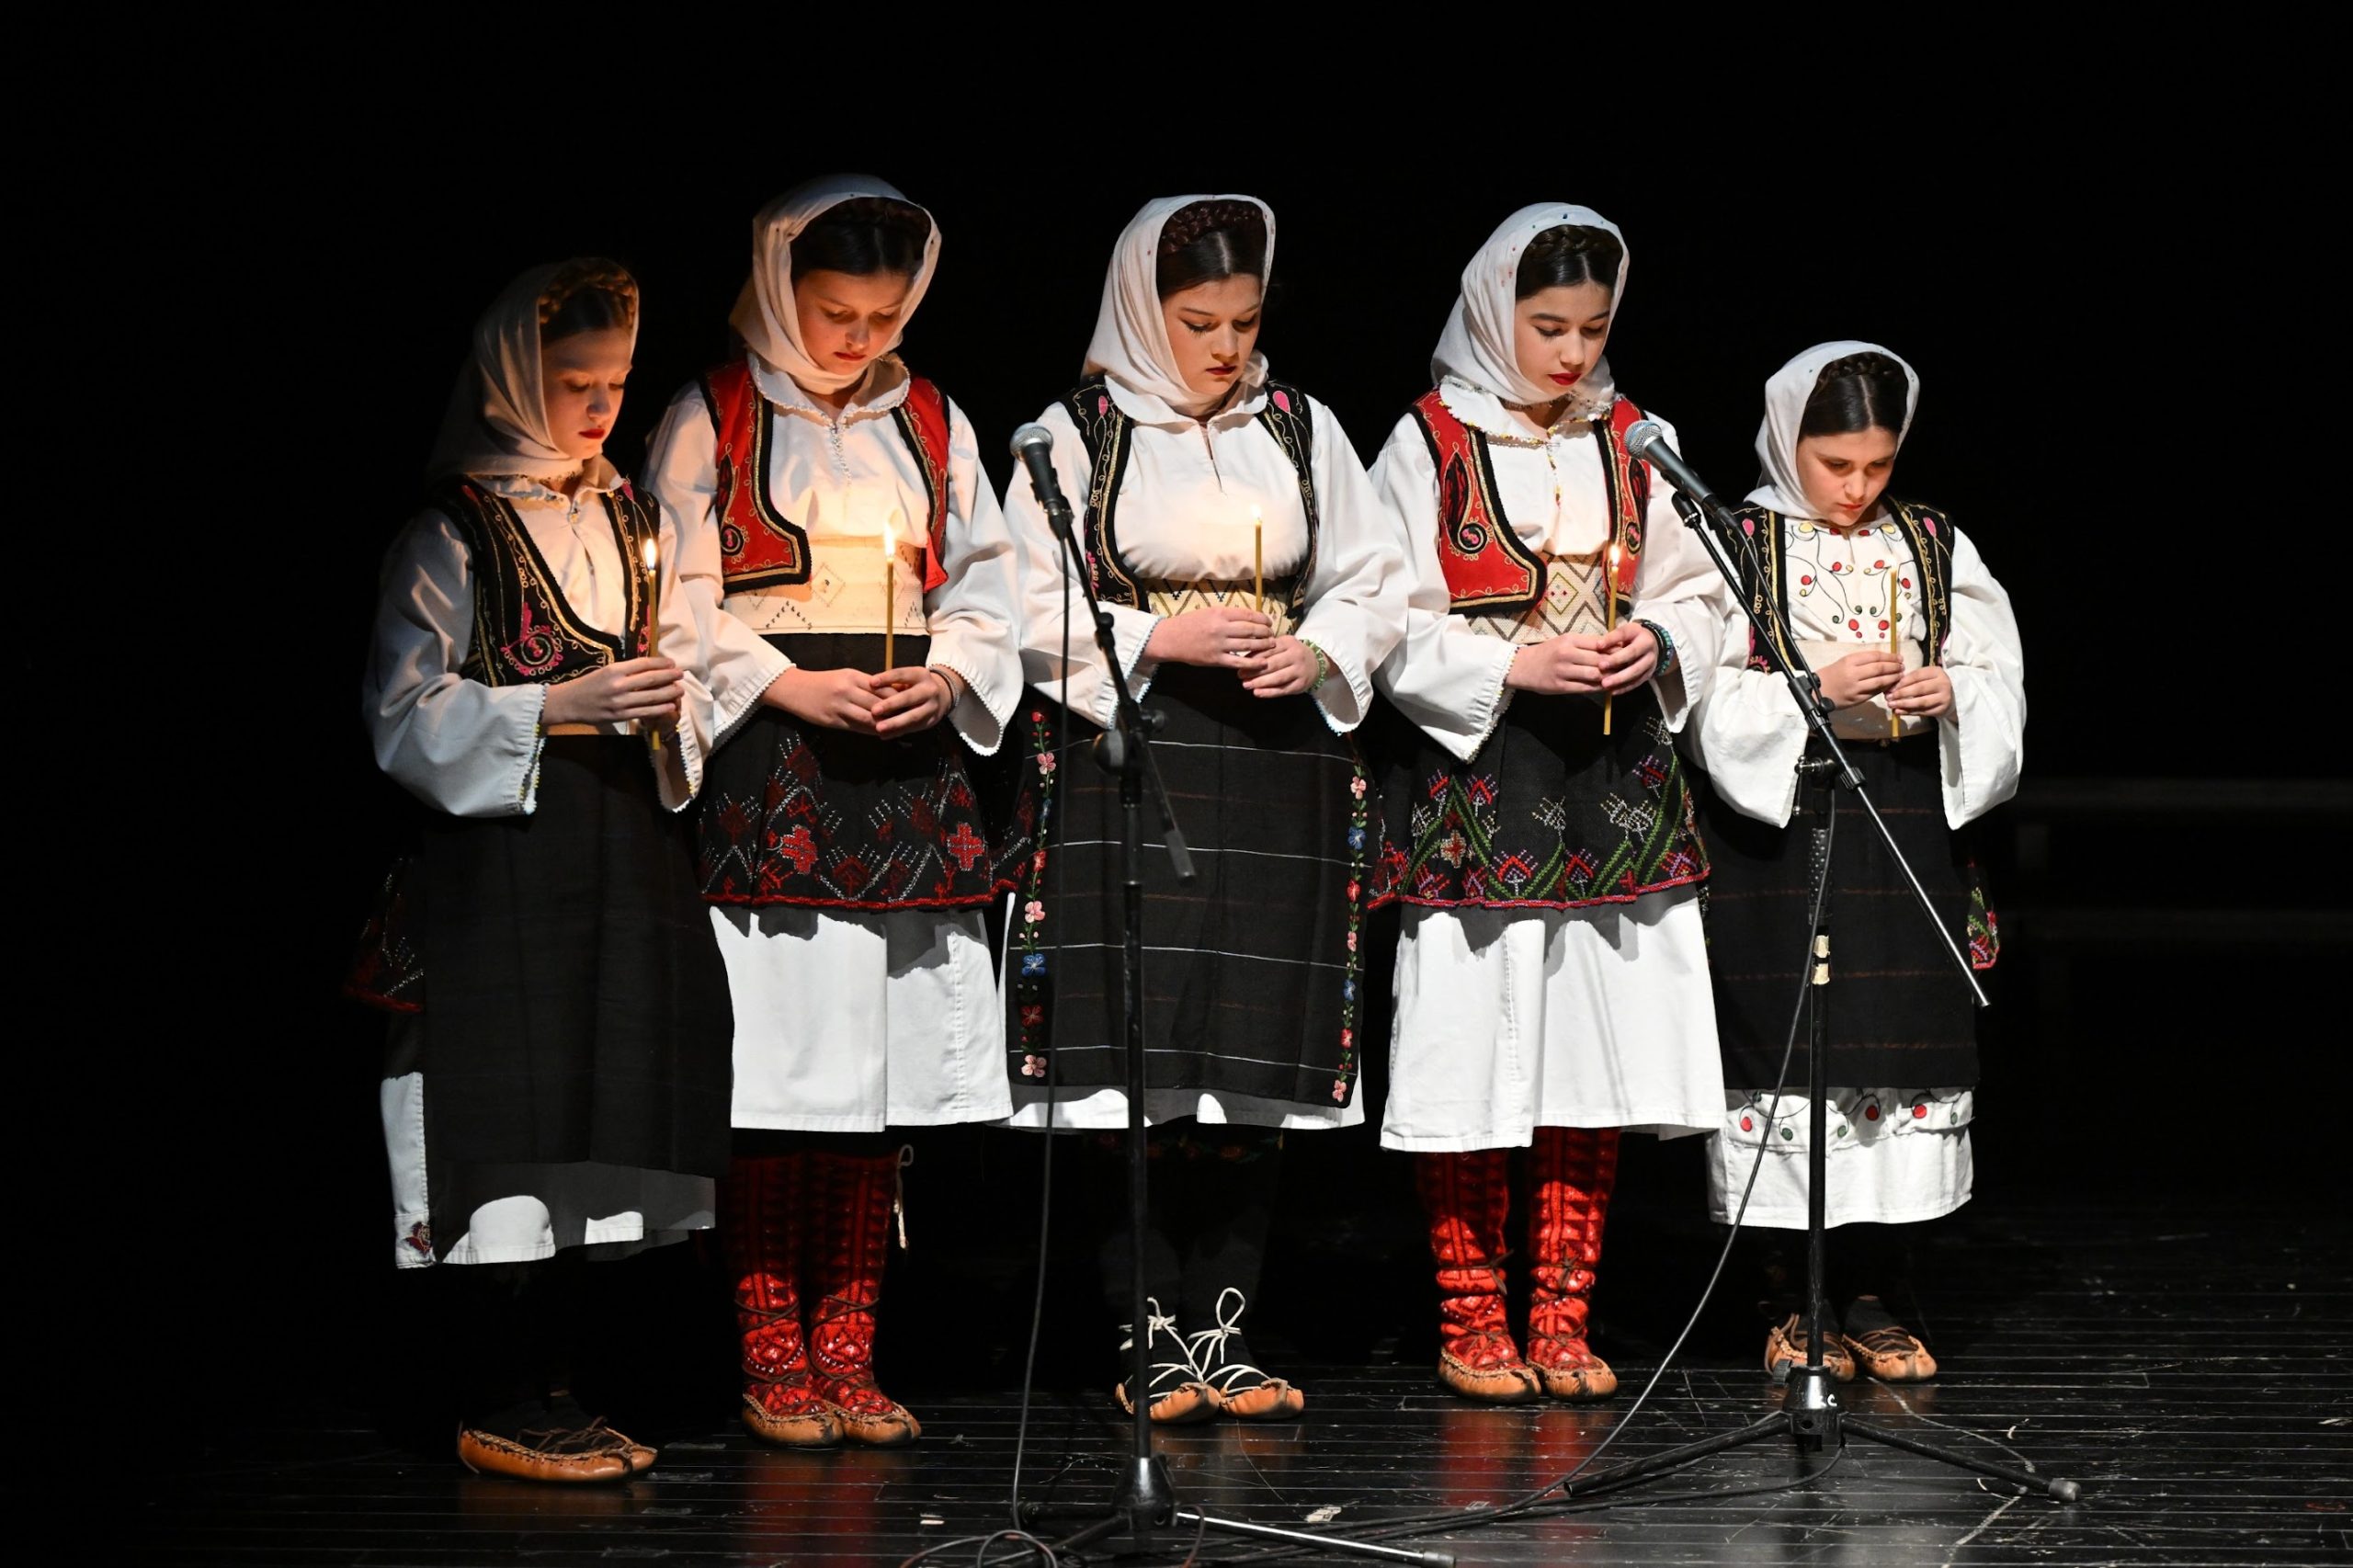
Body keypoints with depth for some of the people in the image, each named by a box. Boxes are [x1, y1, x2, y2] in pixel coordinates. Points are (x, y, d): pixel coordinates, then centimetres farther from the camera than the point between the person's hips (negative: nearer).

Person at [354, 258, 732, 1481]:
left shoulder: (635, 524, 15)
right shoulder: (453, 535, -4)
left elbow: (688, 673, 19)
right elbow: (406, 715, -8)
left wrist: (667, 708, -4)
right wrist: (557, 706, -17)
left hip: (627, 847, 6)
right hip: (503, 848, -6)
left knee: (600, 1127, 4)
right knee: (517, 1126, -9)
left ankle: (547, 1390, 12)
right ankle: (496, 1410, -4)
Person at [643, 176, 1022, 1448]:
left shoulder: (931, 422, 15)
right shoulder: (711, 420, 2)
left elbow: (982, 585, 15)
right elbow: (681, 603, -2)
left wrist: (947, 677, -4)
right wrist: (788, 685, -14)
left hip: (906, 762, 4)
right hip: (766, 767, -4)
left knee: (878, 1068, 4)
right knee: (774, 1073, -8)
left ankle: (846, 1358, 9)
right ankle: (773, 1366, -2)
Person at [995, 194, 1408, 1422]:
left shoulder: (1301, 429, 13)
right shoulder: (1079, 434, 2)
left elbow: (1375, 585, 15)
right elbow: (1033, 606, -2)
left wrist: (1314, 653, -5)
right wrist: (1162, 641, -13)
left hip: (1278, 768, 3)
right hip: (1126, 768, -3)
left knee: (1254, 1067, 1)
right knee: (1143, 1061, -8)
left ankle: (1222, 1329, 5)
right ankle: (1153, 1335, -3)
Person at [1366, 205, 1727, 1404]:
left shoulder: (1630, 443, 10)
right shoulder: (1430, 445, -2)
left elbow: (1691, 592, 15)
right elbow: (1395, 629, -5)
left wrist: (1653, 646, -6)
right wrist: (1518, 666, -16)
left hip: (1615, 778, 4)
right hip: (1472, 778, -4)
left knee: (1597, 1050, 4)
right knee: (1474, 1052, -4)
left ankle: (1561, 1317, 12)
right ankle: (1470, 1325, 7)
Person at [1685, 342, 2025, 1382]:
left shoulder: (1933, 546, 11)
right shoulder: (1737, 545, 0)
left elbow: (2000, 680, 11)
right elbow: (1706, 701, -6)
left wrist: (1951, 691, -10)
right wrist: (1815, 685, -19)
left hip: (1908, 818, 3)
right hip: (1775, 823, -3)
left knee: (1905, 1052, 1)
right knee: (1784, 1052, -3)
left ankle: (1872, 1300, 10)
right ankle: (1789, 1305, 6)